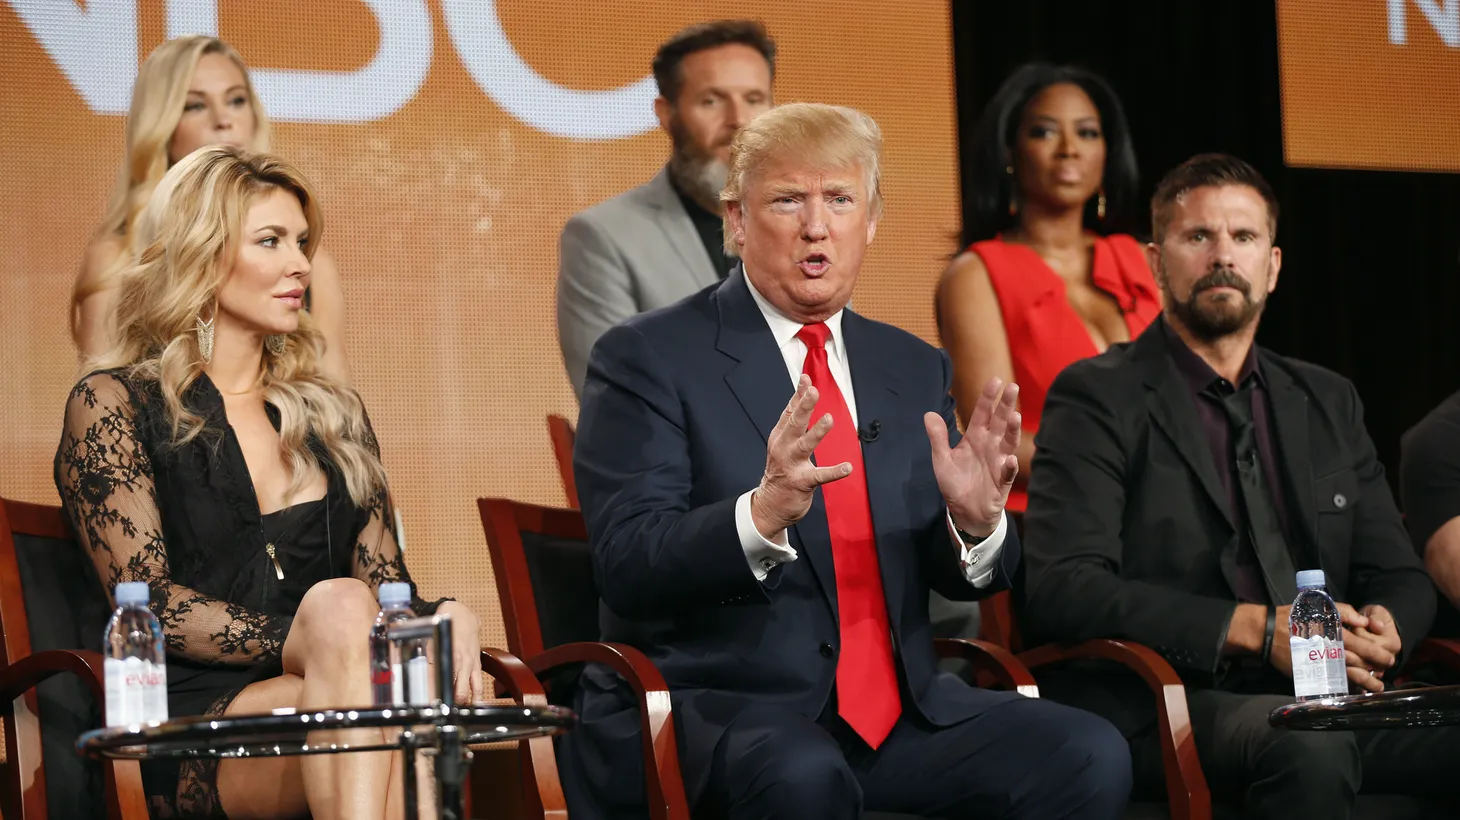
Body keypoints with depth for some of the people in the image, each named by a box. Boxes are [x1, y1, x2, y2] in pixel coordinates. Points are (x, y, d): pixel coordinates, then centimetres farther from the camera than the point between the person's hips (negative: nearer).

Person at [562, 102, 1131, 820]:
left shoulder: (914, 369, 16)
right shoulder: (648, 358, -2)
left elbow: (964, 575, 14)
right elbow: (627, 568, -13)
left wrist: (975, 520, -10)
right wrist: (762, 515, -31)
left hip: (899, 708, 6)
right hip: (712, 706, -6)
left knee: (1090, 757, -18)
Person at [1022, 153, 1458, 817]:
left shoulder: (1328, 402, 22)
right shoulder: (1098, 398, 3)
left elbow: (1398, 576, 21)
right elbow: (1062, 588, -10)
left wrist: (1381, 631, -6)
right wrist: (1256, 629, -18)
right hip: (1160, 708, -5)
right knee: (1307, 743, -38)